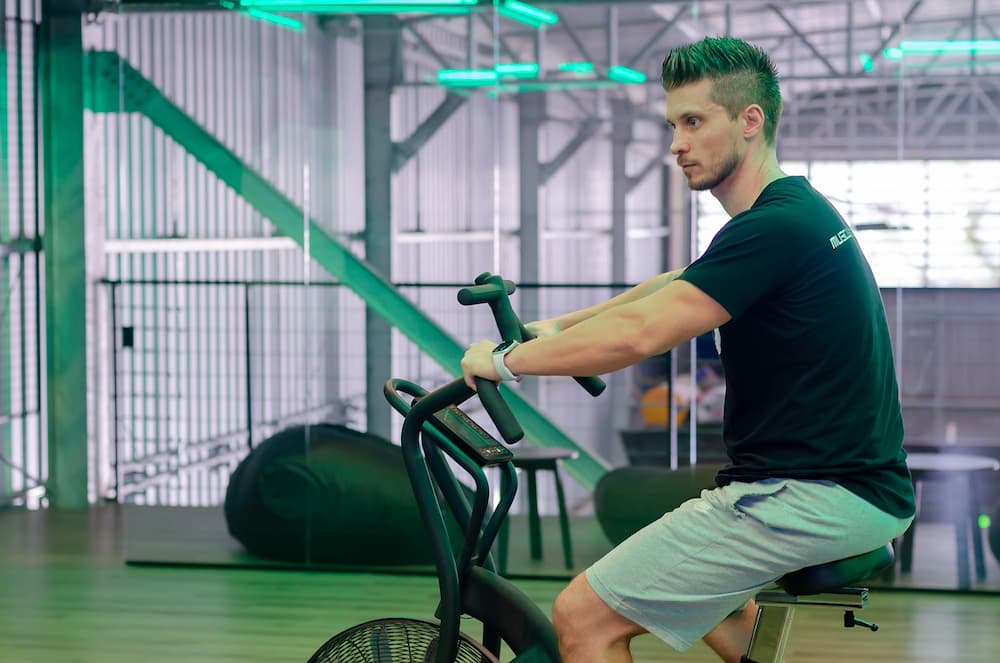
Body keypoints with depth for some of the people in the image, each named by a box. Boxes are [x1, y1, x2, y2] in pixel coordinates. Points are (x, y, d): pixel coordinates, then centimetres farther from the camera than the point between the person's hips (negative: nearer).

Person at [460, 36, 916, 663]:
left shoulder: (774, 228, -18)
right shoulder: (802, 208, 14)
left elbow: (638, 333, -22)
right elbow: (676, 285, 25)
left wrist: (506, 358, -10)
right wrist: (556, 327, 23)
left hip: (811, 496, -11)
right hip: (866, 485, 11)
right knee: (692, 588, 33)